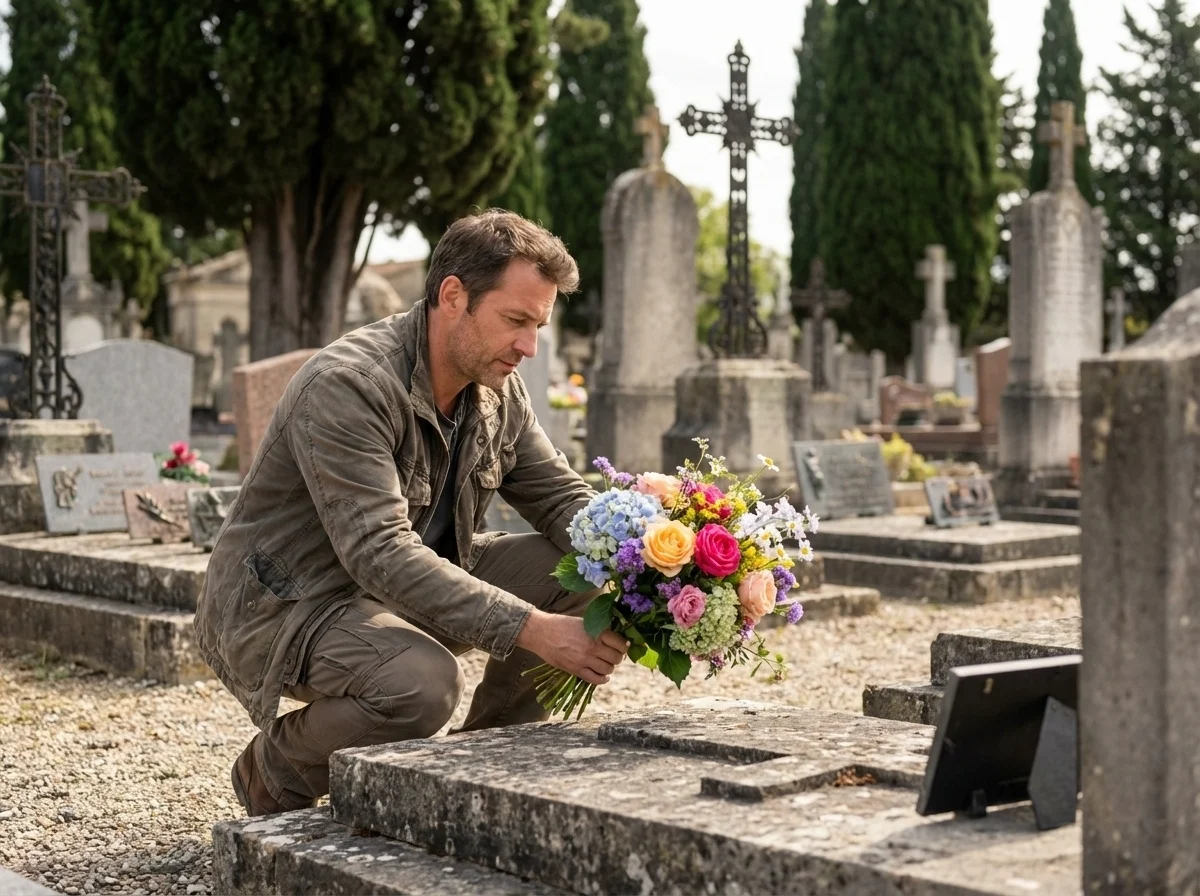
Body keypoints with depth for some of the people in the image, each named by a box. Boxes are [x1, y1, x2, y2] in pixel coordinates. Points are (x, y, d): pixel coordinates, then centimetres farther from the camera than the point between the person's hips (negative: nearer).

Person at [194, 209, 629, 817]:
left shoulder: (498, 390, 0)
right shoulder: (346, 384, -26)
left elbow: (563, 498, 5)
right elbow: (380, 552, -34)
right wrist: (532, 628, -39)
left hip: (407, 590, 8)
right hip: (282, 606, -8)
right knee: (421, 682, -36)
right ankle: (273, 773, -5)